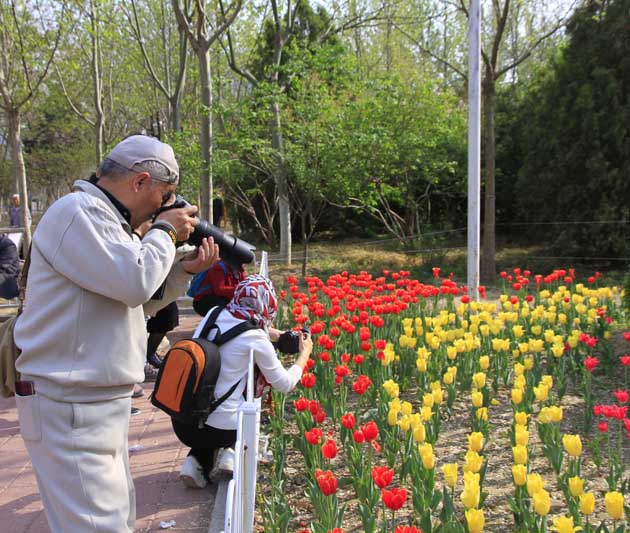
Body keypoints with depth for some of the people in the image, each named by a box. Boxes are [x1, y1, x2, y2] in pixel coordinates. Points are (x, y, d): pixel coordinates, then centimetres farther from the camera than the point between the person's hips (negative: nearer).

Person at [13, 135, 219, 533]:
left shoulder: (106, 219, 16)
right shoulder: (76, 212, -15)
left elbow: (139, 300, 21)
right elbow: (134, 282, -25)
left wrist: (185, 269, 8)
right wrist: (165, 230, -8)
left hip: (105, 404, 10)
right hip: (69, 409, -10)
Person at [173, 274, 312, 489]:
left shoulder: (214, 315, 2)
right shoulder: (256, 340, -13)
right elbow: (285, 384, 1)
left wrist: (279, 335, 23)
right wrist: (304, 354, 16)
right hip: (220, 428, -5)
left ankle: (196, 461, 10)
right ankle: (230, 452, 4)